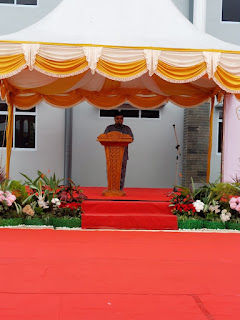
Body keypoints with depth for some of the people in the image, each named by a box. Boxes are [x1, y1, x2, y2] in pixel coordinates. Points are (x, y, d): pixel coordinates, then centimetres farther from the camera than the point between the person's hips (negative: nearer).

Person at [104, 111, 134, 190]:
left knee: (122, 172, -2)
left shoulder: (127, 129, 14)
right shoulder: (109, 128, 12)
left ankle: (120, 189, 1)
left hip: (123, 153, 1)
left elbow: (131, 138, 2)